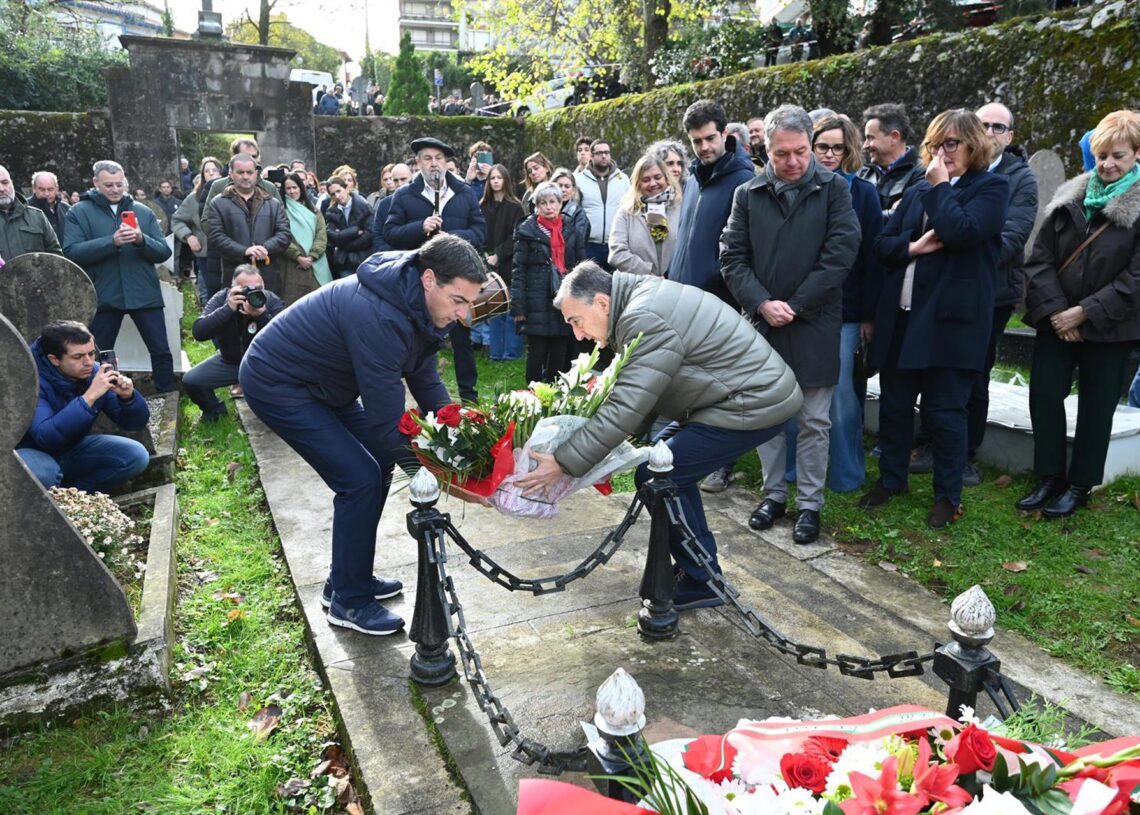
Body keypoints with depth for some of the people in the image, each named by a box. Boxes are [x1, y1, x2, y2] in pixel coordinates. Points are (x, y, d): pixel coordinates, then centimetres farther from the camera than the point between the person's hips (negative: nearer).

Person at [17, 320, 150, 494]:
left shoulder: (95, 373, -11)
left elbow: (137, 422, -7)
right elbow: (45, 438, -39)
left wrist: (127, 397, -29)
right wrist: (89, 397, -43)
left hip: (72, 451, 5)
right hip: (32, 452, -5)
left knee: (136, 455, -14)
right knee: (43, 472, -38)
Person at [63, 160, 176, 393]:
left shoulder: (143, 212, 8)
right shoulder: (78, 213, 2)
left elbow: (164, 252, 3)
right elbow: (71, 253, -11)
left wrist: (142, 240, -17)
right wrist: (112, 241, -21)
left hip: (144, 294, 1)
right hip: (103, 296, -1)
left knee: (161, 351, 3)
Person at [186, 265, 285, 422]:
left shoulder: (272, 301, -17)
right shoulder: (221, 298, -13)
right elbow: (198, 332, -26)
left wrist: (263, 316, -41)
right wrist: (228, 308, -36)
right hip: (229, 362, 2)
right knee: (190, 380, -14)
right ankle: (214, 408, 19)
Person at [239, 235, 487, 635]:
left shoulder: (417, 303, -6)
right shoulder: (378, 315, -35)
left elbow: (426, 381, 1)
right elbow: (386, 413, -32)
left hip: (319, 382, 10)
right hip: (275, 383, -9)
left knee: (379, 462, 9)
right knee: (361, 478, -13)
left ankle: (347, 577, 23)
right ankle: (349, 601, 5)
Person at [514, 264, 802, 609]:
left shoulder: (646, 319, -21)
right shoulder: (641, 299, 11)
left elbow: (626, 408, -24)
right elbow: (631, 395, 14)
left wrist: (563, 463, -21)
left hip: (755, 402, -11)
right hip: (759, 388, 11)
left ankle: (701, 584, 7)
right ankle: (697, 567, 25)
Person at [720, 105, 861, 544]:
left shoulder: (833, 189, -2)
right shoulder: (748, 194, 4)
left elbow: (841, 252, -8)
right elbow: (732, 259, 1)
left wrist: (796, 306, -12)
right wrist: (762, 303, -13)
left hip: (815, 325, -2)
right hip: (762, 323, 3)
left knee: (814, 421, 5)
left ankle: (810, 504, 18)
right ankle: (774, 494, 27)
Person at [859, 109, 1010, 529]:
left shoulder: (991, 187, -1)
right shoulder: (917, 191, 15)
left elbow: (961, 232, -19)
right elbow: (881, 244, 9)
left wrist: (941, 185, -8)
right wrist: (912, 246, -10)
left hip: (950, 320, -5)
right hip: (901, 317, 5)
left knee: (945, 411, 2)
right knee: (894, 403, 12)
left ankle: (948, 496, 18)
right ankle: (891, 478, 30)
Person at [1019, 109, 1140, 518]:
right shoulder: (1069, 196, 4)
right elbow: (1040, 257, 0)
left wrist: (1085, 312, -17)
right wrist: (1053, 308, -11)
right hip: (1056, 321, 3)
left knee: (1095, 406, 7)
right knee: (1044, 395, 2)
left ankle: (1079, 485, 21)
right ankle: (1049, 477, 18)